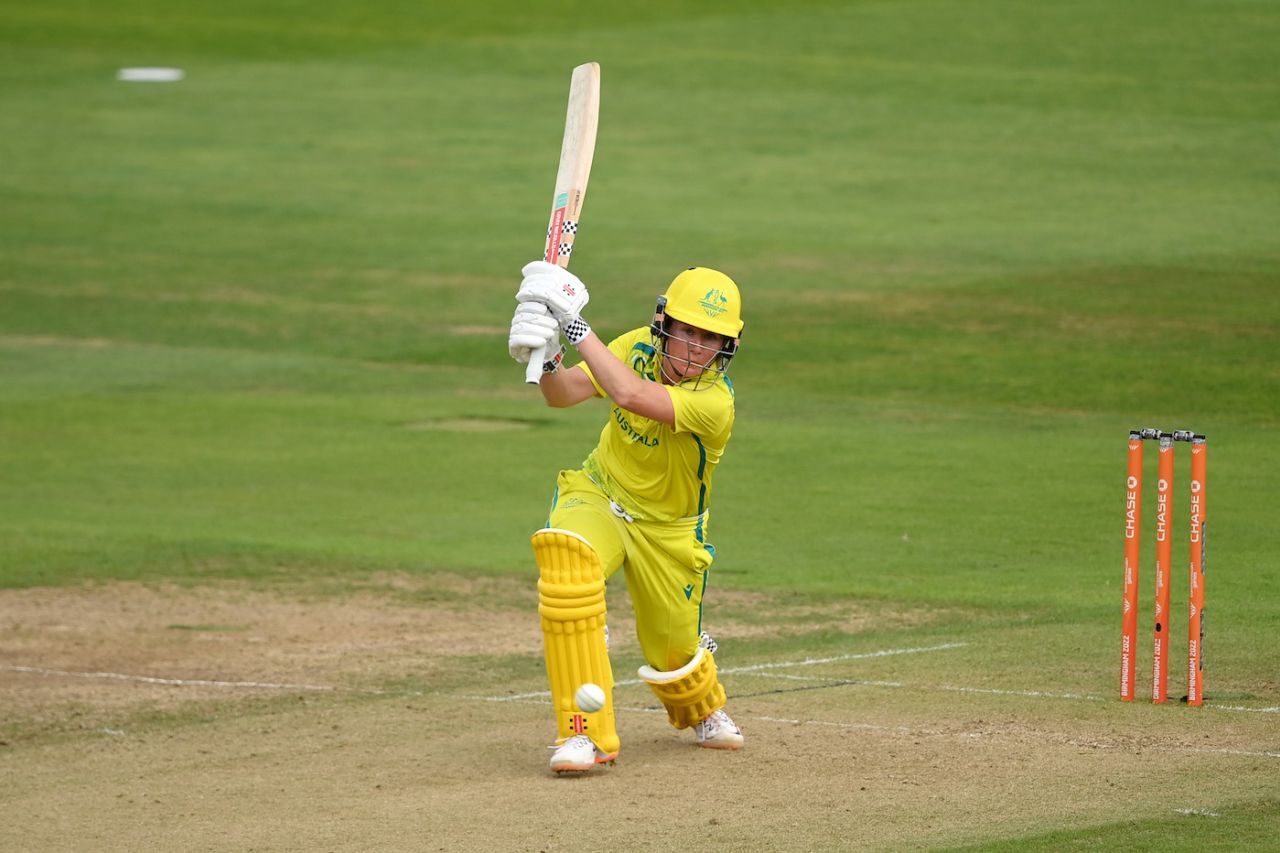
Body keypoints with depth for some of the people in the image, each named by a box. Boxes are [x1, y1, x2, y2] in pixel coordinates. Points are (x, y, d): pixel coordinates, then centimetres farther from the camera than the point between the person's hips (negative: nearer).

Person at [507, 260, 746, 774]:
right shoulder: (639, 348, -14)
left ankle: (701, 708, 52)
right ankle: (587, 733, -29)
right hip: (599, 498, 2)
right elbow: (564, 394, -21)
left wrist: (576, 325, -44)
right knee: (566, 557, -32)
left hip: (667, 530, -2)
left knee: (672, 653, 8)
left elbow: (629, 395, -45)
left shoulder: (714, 402, -31)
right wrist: (546, 359, -42)